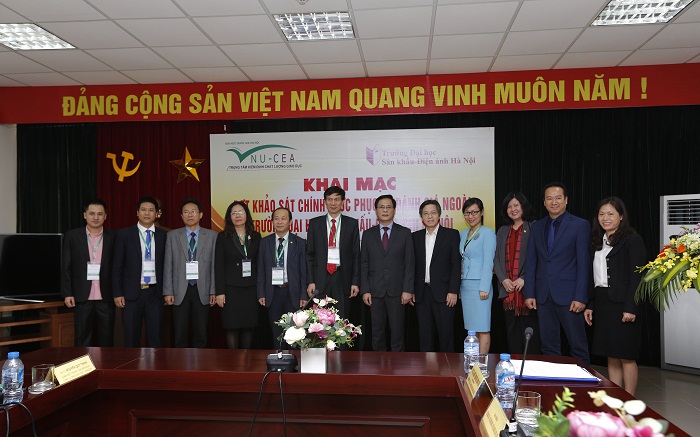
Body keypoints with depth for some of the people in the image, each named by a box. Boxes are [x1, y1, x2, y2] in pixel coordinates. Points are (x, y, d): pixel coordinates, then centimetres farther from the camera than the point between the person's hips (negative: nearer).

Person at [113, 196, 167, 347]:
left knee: (156, 337, 6)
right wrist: (117, 293, -4)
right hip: (131, 293, -1)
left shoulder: (164, 235, 5)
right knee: (131, 338, 7)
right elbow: (117, 266, 0)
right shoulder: (124, 234, 1)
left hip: (155, 293, 1)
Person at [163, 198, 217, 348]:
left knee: (201, 335, 4)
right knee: (179, 336, 3)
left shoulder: (211, 236, 5)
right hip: (180, 291, 0)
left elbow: (214, 265, 2)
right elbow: (168, 266, 5)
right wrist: (168, 292, -2)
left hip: (202, 291, 0)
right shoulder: (172, 236, 7)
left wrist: (213, 291, -2)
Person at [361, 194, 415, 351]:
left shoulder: (404, 233, 4)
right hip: (375, 291, 1)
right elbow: (364, 264, 6)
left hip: (397, 291, -1)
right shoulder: (368, 234, 9)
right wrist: (365, 290, -2)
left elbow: (409, 263, 1)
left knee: (397, 331, 2)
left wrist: (407, 290, -7)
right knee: (377, 331, 7)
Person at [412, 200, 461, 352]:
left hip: (443, 292, -3)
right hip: (422, 293, 3)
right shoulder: (416, 237, 11)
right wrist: (411, 291, 4)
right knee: (424, 334, 8)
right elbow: (413, 265, 11)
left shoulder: (451, 235, 2)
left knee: (446, 333, 0)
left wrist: (453, 291, -9)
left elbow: (456, 265, -3)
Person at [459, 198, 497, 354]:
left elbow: (488, 262, -10)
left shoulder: (488, 233, -4)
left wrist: (484, 288, -15)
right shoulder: (463, 234, 16)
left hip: (479, 284, -7)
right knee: (471, 328, 9)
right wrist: (458, 286, 12)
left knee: (482, 328, -4)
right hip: (464, 285, 7)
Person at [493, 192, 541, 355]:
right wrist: (503, 279, -3)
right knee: (512, 330, 9)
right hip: (508, 289, 5)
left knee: (530, 328, -1)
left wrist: (524, 279, -15)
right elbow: (496, 258, 11)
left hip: (527, 288, -5)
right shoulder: (502, 231, 15)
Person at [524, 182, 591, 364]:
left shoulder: (580, 225, -1)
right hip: (543, 295, 4)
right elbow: (531, 262, 10)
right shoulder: (536, 227, 11)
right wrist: (529, 293, 3)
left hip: (568, 295, -4)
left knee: (578, 346, 3)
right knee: (549, 345, 10)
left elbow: (583, 263, -6)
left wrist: (580, 297, -12)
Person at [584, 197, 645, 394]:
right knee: (611, 357, 10)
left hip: (622, 305, -6)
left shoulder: (632, 240, -5)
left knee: (626, 357, 0)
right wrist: (590, 305, 10)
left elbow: (637, 276, -12)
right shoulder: (598, 242, 15)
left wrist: (630, 308, -18)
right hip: (602, 304, 7)